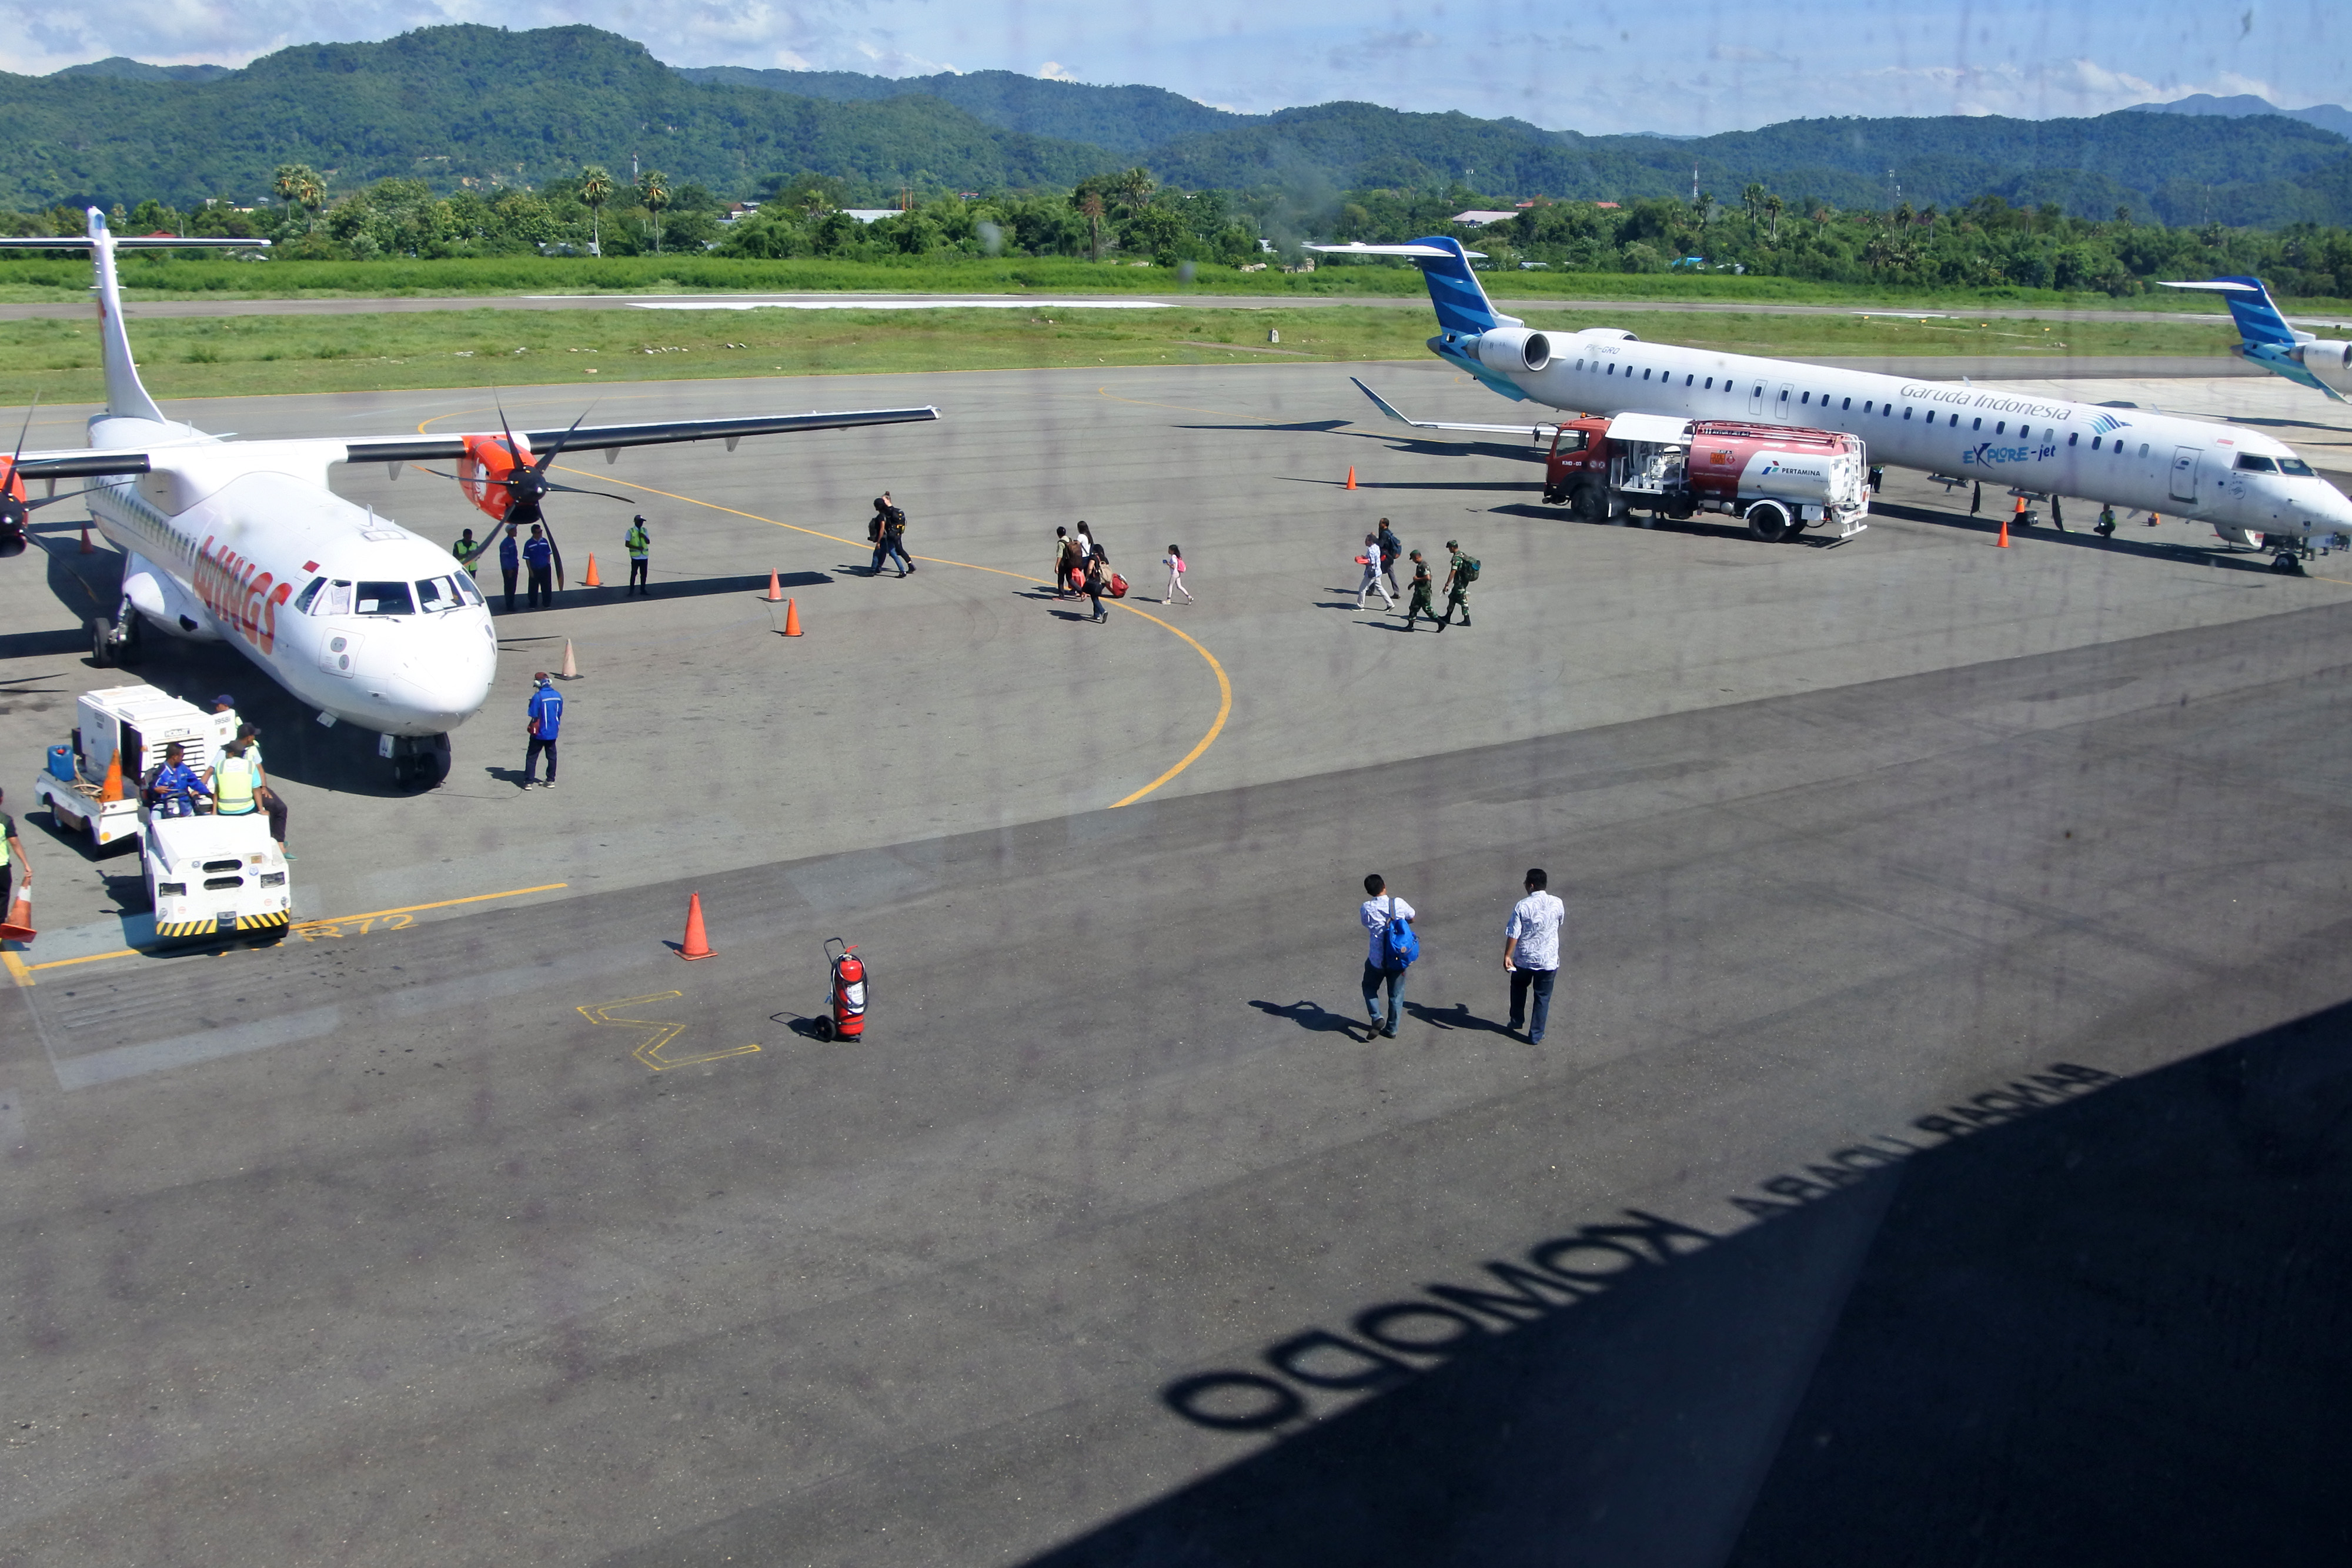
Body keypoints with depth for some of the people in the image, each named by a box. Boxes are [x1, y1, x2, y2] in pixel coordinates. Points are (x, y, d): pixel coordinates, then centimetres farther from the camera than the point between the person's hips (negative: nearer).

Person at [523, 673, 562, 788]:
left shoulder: (538, 697, -19)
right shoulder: (558, 696, -1)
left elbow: (534, 716, -15)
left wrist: (531, 728, 1)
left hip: (540, 733, -5)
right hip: (553, 732, 5)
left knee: (531, 757, 5)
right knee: (552, 756, 16)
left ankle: (528, 782, 5)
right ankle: (551, 780, 22)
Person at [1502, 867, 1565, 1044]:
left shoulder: (1522, 906, -19)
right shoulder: (1557, 904, -11)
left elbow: (1513, 935, -16)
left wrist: (1507, 956, -6)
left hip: (1524, 959, -1)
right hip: (1548, 961, 1)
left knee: (1518, 989, 26)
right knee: (1542, 997, 14)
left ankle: (1516, 1022, 41)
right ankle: (1536, 1035, 18)